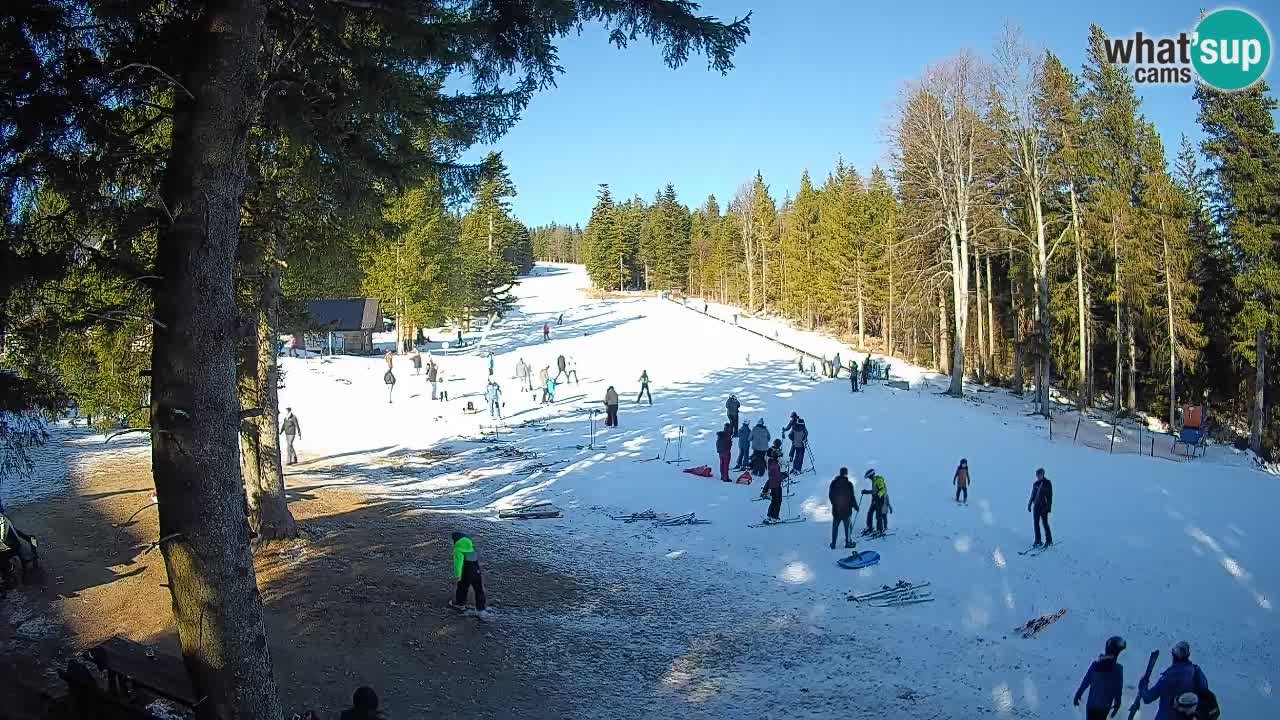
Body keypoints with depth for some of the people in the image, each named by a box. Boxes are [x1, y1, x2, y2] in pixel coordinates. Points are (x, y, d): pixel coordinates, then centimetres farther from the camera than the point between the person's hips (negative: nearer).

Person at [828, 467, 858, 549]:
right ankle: (848, 542, 6)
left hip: (836, 509, 4)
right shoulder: (848, 484, -13)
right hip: (846, 509, -4)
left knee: (835, 526, 13)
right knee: (848, 526, 8)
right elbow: (852, 497, -11)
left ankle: (833, 544, 14)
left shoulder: (833, 483, 0)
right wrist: (855, 506, 3)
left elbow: (830, 496, 7)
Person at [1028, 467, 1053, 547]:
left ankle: (1049, 540, 9)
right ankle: (1038, 541, 10)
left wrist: (1049, 506, -11)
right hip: (1036, 506, 5)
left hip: (1044, 506, -5)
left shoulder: (1047, 483, -4)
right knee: (1036, 523, 3)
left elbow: (1050, 495, -6)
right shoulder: (1036, 484, 10)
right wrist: (1029, 504, 13)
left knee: (1045, 523, -3)